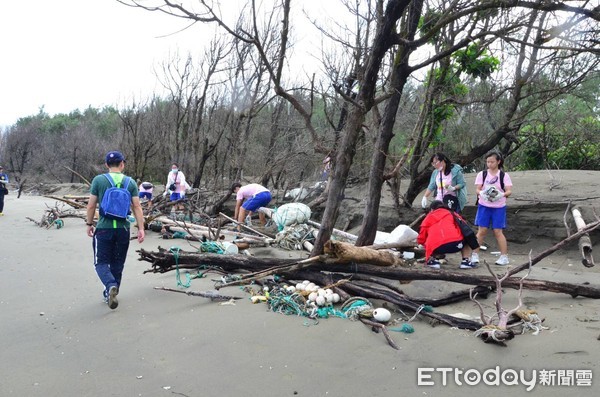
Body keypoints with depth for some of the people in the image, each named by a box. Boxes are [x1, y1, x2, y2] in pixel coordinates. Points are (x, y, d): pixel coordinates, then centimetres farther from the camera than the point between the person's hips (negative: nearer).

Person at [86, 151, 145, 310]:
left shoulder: (98, 180, -3)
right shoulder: (130, 182, 1)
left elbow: (91, 205, -2)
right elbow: (137, 207, -3)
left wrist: (89, 224, 12)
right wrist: (141, 228, 0)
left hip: (104, 228, -2)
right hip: (123, 229, 2)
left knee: (102, 262, 5)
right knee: (117, 263, 15)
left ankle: (111, 286, -21)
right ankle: (110, 293, 24)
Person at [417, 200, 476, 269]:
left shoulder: (429, 217, 23)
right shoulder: (452, 214, 25)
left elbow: (421, 239, 21)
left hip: (437, 247, 0)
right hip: (456, 242, 0)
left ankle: (432, 261, 9)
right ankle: (465, 261, 19)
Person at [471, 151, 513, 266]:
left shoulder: (504, 175, 1)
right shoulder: (482, 174, 3)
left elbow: (509, 191, -5)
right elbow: (477, 189, -3)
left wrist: (502, 194, -27)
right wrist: (482, 193, -26)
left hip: (499, 207, -1)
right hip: (484, 206, 1)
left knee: (498, 231, 0)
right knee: (482, 230, -1)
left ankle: (504, 256, 10)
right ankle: (475, 255, 6)